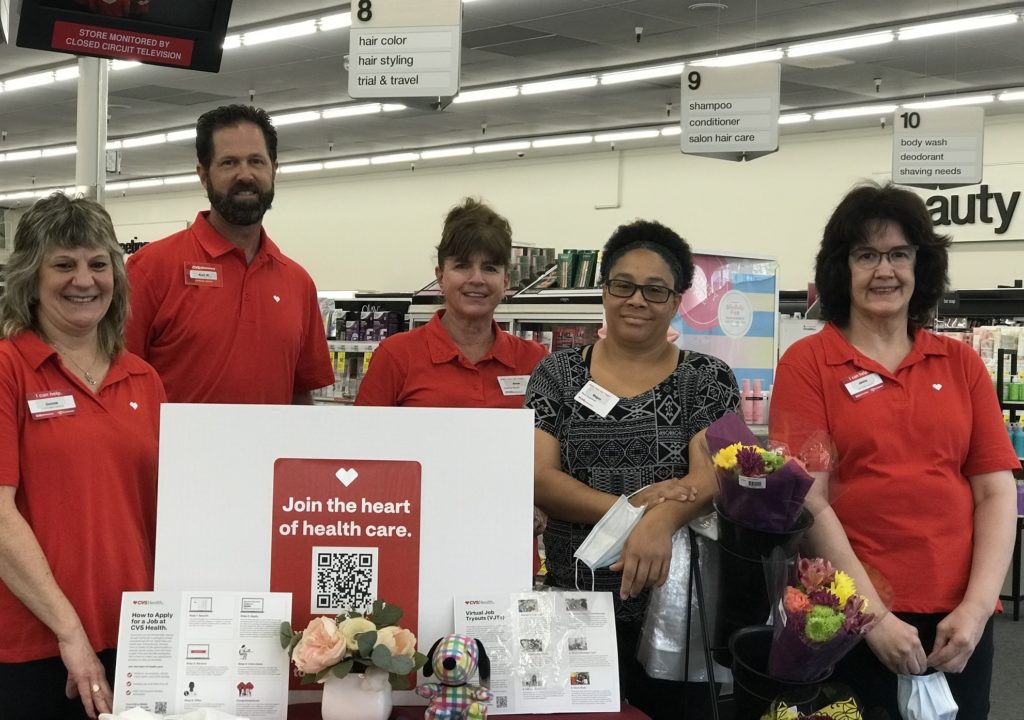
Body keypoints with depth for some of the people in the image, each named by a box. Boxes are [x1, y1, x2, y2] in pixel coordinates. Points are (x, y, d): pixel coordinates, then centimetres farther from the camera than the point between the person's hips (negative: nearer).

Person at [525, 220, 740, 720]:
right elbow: (539, 478, -5)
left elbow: (709, 477, -11)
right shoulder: (558, 374, 5)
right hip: (574, 608, 1)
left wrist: (661, 519, -33)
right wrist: (628, 508, -20)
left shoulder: (707, 379, 2)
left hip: (674, 607, -1)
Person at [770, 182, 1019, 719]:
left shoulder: (961, 364, 8)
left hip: (956, 622, 3)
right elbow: (810, 501, -8)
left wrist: (976, 608, -8)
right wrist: (875, 616, -13)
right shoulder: (806, 364, -1)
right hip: (849, 619, -3)